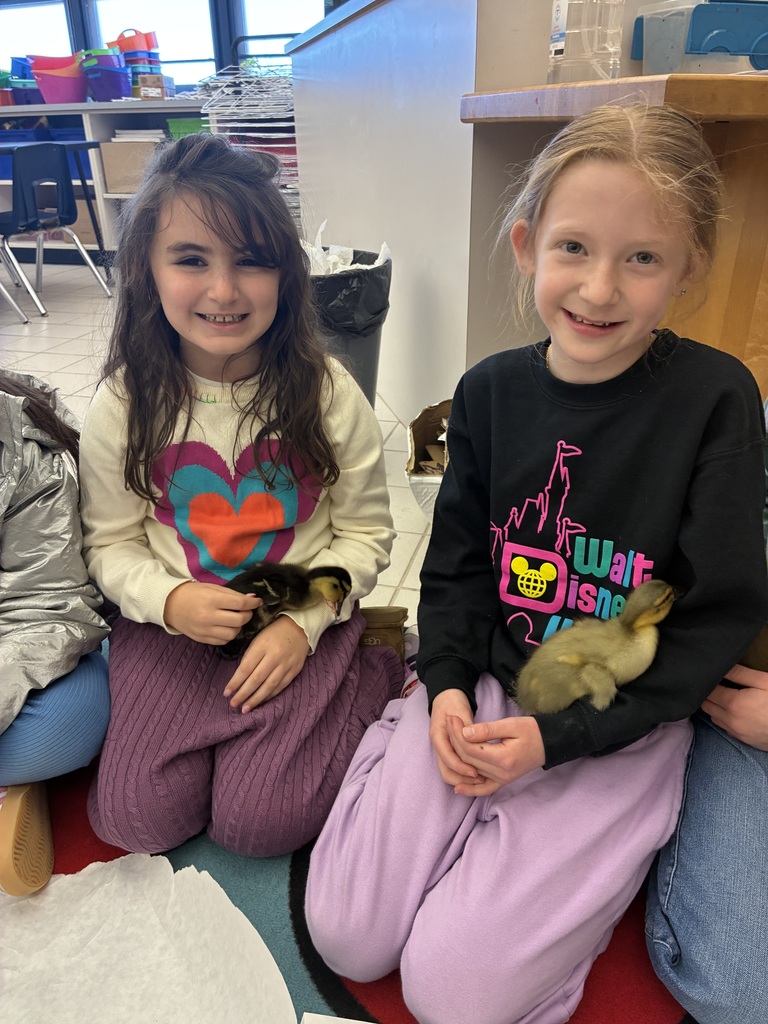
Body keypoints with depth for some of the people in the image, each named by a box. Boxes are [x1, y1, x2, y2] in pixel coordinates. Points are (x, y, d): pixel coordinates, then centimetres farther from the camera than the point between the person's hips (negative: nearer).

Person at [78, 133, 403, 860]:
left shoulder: (328, 396, -12)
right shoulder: (122, 407, -8)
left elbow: (365, 533, -5)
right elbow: (112, 544, 1)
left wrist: (302, 623, -16)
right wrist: (169, 601, -19)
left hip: (305, 623, -2)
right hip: (172, 623, 3)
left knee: (259, 821, -7)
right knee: (136, 818, -6)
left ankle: (379, 670, 13)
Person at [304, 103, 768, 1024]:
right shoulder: (491, 391, -1)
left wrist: (559, 735, -15)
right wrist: (448, 683, -9)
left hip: (623, 723, -2)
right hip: (486, 688, 3)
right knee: (347, 938, 0)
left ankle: (588, 860, 16)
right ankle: (487, 833, 22)